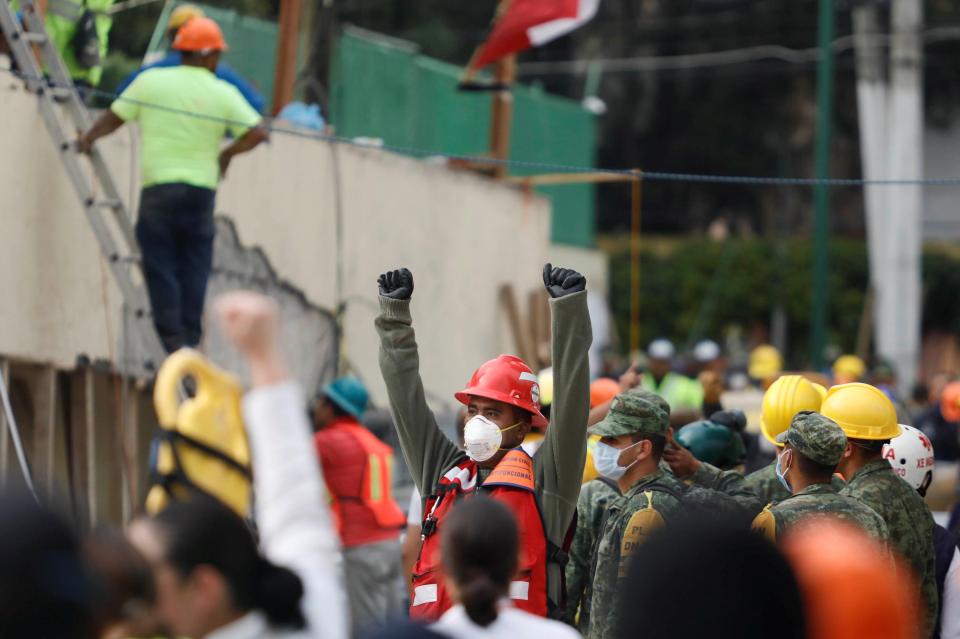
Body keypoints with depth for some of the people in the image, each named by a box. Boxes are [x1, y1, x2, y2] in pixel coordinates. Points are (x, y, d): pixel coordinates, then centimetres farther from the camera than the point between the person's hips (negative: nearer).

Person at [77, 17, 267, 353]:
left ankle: (173, 341, -8)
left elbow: (114, 117, 9)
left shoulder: (151, 81, 2)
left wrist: (89, 138, 28)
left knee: (161, 268, 1)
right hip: (201, 189, 1)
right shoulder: (224, 94, 1)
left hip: (158, 188, -1)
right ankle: (190, 340, 4)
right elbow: (257, 132, -4)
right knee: (194, 271, 7)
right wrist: (227, 154, 14)